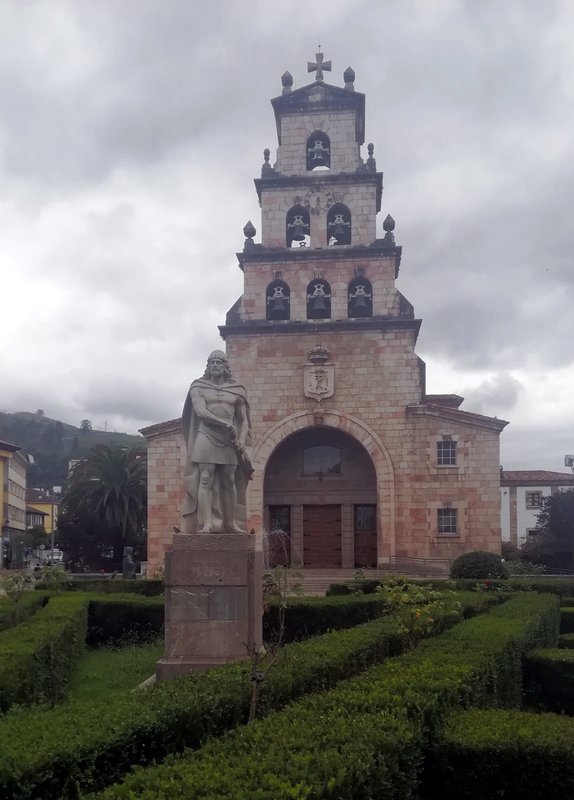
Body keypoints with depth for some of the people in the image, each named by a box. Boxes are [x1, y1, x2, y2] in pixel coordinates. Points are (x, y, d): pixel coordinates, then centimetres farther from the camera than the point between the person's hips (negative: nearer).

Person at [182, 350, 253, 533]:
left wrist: (242, 440, -6)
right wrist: (225, 424, -17)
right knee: (205, 480, -10)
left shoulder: (236, 390, 12)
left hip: (230, 441, 3)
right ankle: (206, 523, -14)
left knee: (229, 482, 3)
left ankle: (231, 523, 8)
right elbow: (200, 412, -9)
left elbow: (244, 420, 11)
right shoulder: (198, 387, 6)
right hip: (206, 438, -2)